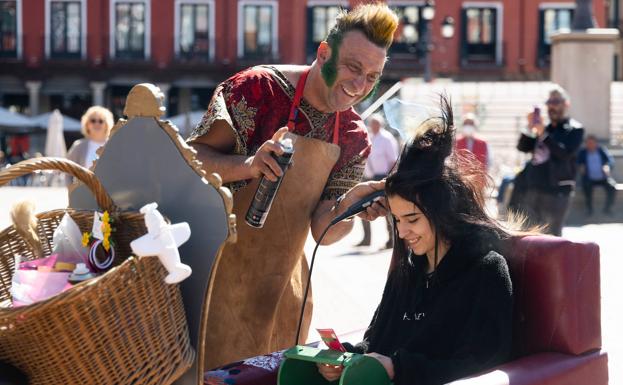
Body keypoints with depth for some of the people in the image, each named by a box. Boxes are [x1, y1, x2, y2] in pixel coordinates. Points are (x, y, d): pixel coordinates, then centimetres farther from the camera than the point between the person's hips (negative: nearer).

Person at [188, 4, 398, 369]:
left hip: (285, 282, 5)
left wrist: (349, 206, -22)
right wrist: (249, 165, -36)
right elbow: (192, 159, -17)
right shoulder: (260, 88, -14)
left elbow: (322, 231, -1)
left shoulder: (355, 139, 1)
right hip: (222, 268, -5)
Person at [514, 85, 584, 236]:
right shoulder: (544, 128, 17)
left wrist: (543, 134, -19)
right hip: (533, 187, 7)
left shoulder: (575, 129, -1)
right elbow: (523, 147, 12)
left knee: (552, 235, -6)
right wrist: (531, 128, -3)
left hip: (557, 191, -7)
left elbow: (565, 153, -17)